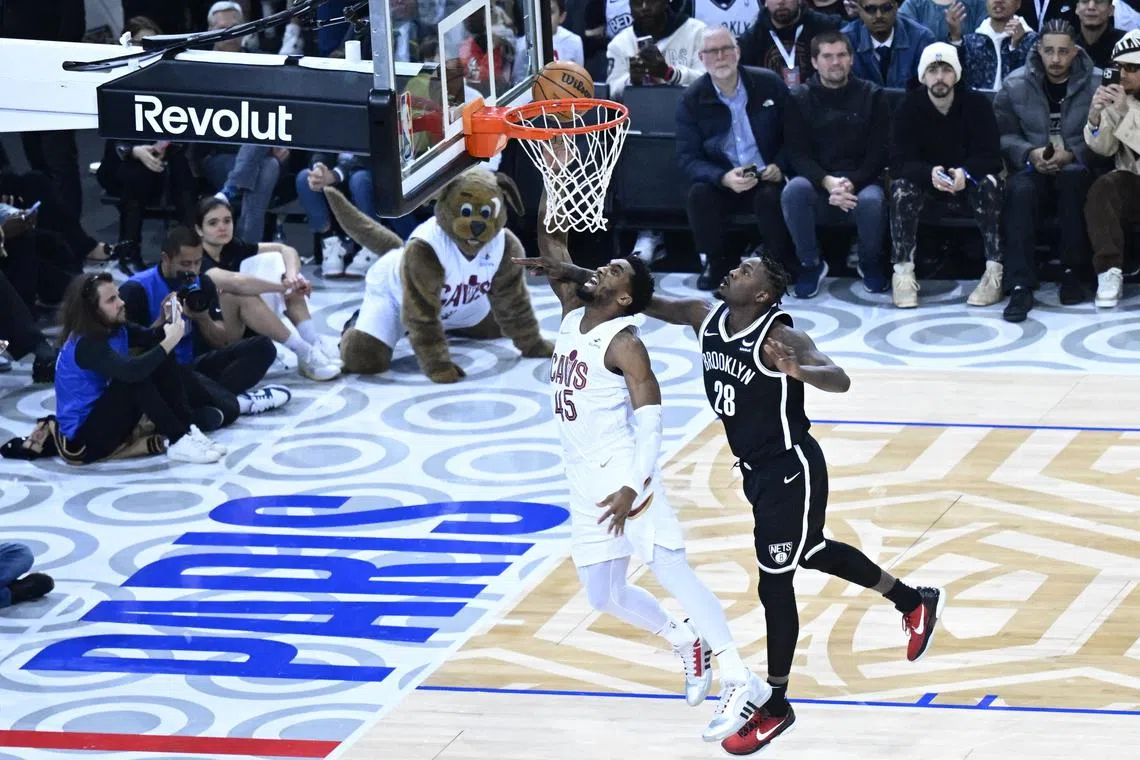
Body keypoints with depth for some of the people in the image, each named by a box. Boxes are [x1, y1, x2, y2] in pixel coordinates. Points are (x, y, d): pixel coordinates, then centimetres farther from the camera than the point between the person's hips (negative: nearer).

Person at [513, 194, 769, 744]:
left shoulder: (624, 344, -12)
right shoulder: (574, 313, 10)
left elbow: (650, 420, -18)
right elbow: (552, 245, 13)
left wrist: (634, 486, -29)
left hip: (623, 472, -8)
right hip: (585, 482, 8)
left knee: (670, 570, -17)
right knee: (604, 595, 10)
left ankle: (741, 683, -19)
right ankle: (686, 642, 31)